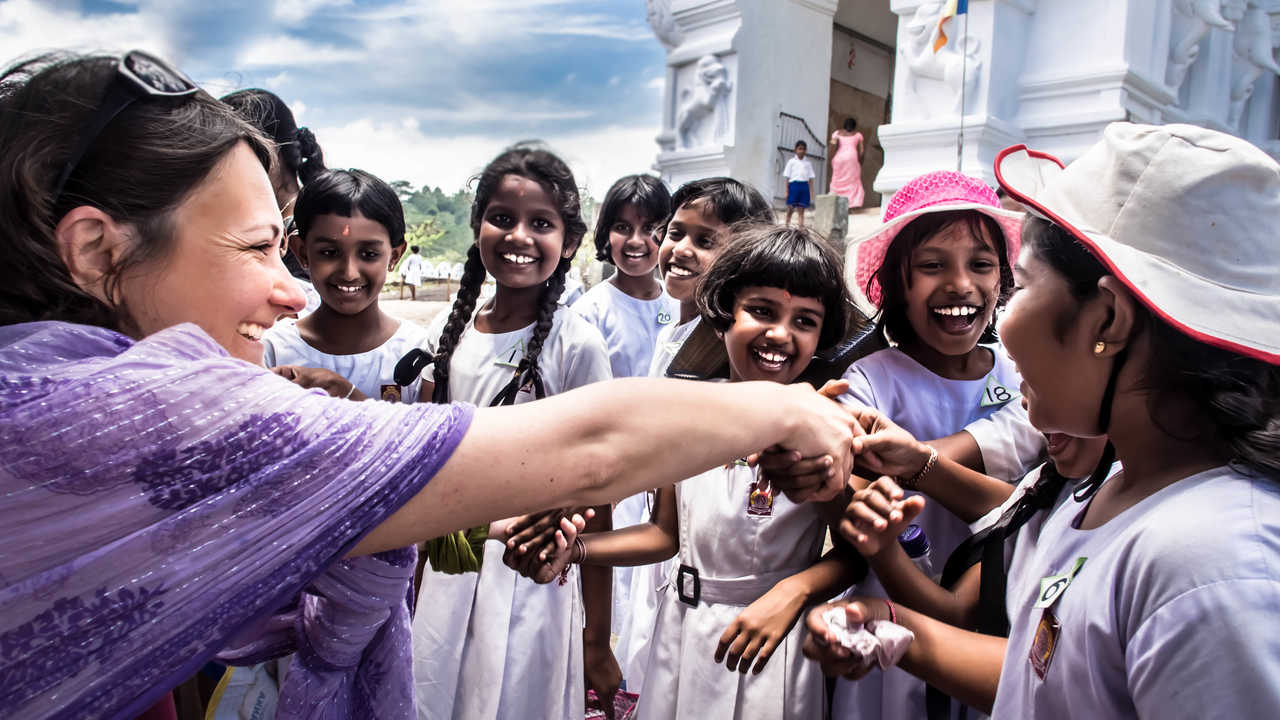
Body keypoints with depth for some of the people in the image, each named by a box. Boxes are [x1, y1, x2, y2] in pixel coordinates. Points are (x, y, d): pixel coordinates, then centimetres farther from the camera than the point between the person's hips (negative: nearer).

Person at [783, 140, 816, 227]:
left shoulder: (808, 163, 12)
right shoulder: (791, 162, 5)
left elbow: (810, 178, 11)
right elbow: (787, 177, 3)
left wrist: (811, 191, 3)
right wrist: (787, 191, -3)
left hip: (804, 186, 2)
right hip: (794, 185, -2)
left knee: (801, 209, 3)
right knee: (790, 208, -2)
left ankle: (801, 226, 3)